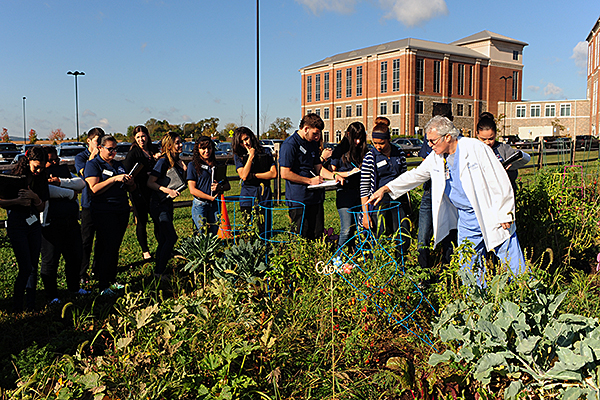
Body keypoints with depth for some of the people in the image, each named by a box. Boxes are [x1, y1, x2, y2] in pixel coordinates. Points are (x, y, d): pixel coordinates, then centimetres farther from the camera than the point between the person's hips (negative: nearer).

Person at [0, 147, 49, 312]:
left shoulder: (41, 180, 6)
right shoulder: (13, 178, -6)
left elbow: (41, 207, 8)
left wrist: (35, 197, -12)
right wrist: (18, 201, -19)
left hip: (34, 224, 5)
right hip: (16, 225, -4)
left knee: (34, 267, 4)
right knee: (26, 268, -9)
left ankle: (30, 304, 16)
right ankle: (16, 306, 5)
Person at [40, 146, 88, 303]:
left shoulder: (64, 170, 17)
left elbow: (81, 183, 1)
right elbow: (46, 190, -22)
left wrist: (60, 181, -13)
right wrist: (70, 193, -11)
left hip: (71, 221, 6)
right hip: (51, 223, -6)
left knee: (75, 256, 15)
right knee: (50, 260, 2)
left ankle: (74, 287, 33)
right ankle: (51, 295, 16)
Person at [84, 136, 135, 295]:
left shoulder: (119, 165, 19)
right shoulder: (93, 165, -1)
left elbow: (131, 188, 22)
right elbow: (94, 189, -15)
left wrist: (130, 183, -1)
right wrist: (114, 179, -19)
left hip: (122, 210, 6)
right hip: (104, 212, -6)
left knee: (115, 247, 10)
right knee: (108, 248, -9)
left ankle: (112, 280, 20)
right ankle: (103, 287, -3)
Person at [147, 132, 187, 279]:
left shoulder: (177, 161, 10)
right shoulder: (163, 161, -14)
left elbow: (179, 183, 16)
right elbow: (150, 182, -16)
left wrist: (183, 170, 0)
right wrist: (168, 190, -23)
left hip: (168, 203, 9)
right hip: (159, 204, -9)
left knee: (164, 238, 12)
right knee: (171, 237, -12)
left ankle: (158, 269, 21)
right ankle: (160, 272, -2)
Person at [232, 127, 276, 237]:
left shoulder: (265, 152, 9)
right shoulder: (238, 156, 7)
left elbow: (273, 174, 1)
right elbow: (243, 176, -7)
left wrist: (253, 175, -4)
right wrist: (251, 156, -5)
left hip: (265, 194, 1)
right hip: (247, 195, 0)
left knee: (265, 230, 0)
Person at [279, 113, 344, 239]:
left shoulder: (313, 144, 16)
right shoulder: (289, 145, -11)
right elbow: (285, 173, -15)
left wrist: (334, 175, 2)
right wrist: (310, 181, -13)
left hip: (315, 196, 8)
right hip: (298, 199, -8)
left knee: (318, 236, 8)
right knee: (300, 237, -2)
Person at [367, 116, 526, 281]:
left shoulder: (475, 148, -15)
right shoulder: (436, 157, 3)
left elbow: (499, 182, -12)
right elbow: (415, 175, 14)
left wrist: (505, 214, -12)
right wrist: (386, 189, 9)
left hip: (491, 214, -5)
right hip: (466, 218, 5)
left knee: (512, 263, 2)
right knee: (467, 266, 8)